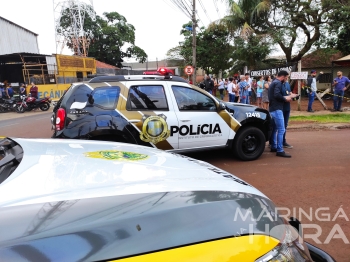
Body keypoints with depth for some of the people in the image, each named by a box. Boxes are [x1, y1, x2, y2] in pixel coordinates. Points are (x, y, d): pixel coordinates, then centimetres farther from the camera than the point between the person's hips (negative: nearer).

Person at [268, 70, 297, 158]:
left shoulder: (273, 83, 21)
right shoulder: (278, 83, -11)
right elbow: (277, 95, -25)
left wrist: (287, 96, 14)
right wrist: (286, 99, -10)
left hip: (272, 109, 11)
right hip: (277, 109, -11)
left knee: (274, 129, 17)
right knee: (281, 130, -12)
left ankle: (273, 147, 24)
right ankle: (280, 151, -14)